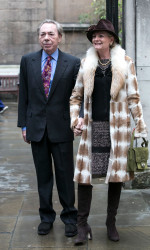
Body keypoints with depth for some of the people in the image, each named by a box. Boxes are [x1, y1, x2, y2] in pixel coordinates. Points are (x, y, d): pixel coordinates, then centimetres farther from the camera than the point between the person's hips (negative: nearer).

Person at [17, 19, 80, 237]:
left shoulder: (73, 63, -3)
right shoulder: (27, 61, 4)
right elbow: (23, 95, 7)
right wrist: (24, 125, 5)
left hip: (61, 128, -2)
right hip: (36, 127, 2)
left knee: (65, 174, 6)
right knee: (43, 175, 12)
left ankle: (69, 217, 22)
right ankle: (46, 216, 26)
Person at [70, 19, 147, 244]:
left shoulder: (124, 63, 2)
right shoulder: (86, 63, 7)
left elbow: (133, 98, 2)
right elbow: (76, 96, 12)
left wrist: (141, 128, -1)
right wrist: (76, 119, -3)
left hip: (117, 128, -1)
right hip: (92, 127, 1)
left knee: (116, 175, 7)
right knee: (84, 174, -2)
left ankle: (111, 223, 24)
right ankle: (82, 225, 12)